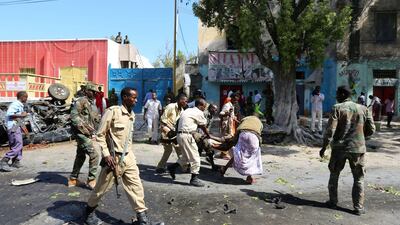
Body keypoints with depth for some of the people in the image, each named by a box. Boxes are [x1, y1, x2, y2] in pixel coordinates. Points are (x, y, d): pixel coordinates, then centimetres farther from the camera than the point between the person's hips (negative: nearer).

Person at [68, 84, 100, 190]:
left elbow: (97, 119, 22)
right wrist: (83, 127, -19)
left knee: (81, 156, 18)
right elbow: (73, 115, -17)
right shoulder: (81, 101, -10)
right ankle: (91, 180, -2)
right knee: (94, 155, -12)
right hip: (81, 133, -10)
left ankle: (73, 179, 31)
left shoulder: (93, 105, 17)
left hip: (88, 133, 10)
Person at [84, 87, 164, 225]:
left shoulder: (132, 115, 8)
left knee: (136, 186, 5)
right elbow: (100, 134, -13)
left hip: (128, 157, 6)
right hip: (114, 157, -6)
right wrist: (106, 154, -18)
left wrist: (129, 152, 16)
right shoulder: (112, 111, -14)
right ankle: (89, 212, 34)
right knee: (102, 187, 10)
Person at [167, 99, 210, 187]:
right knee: (194, 157, -1)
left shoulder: (189, 110, 19)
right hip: (186, 135, -9)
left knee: (187, 156, 21)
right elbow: (203, 126, 3)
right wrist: (208, 135, 19)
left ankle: (172, 167, 25)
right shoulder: (199, 113, -7)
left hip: (180, 134, 9)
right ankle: (194, 178, 5)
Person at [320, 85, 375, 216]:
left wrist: (324, 147, -5)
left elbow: (330, 130, -13)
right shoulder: (363, 109, 3)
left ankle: (333, 202, 23)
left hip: (339, 148, -1)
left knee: (334, 175, 16)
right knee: (359, 179, 12)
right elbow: (371, 130, 4)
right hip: (358, 148, 2)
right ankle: (358, 207, 12)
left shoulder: (337, 108, -7)